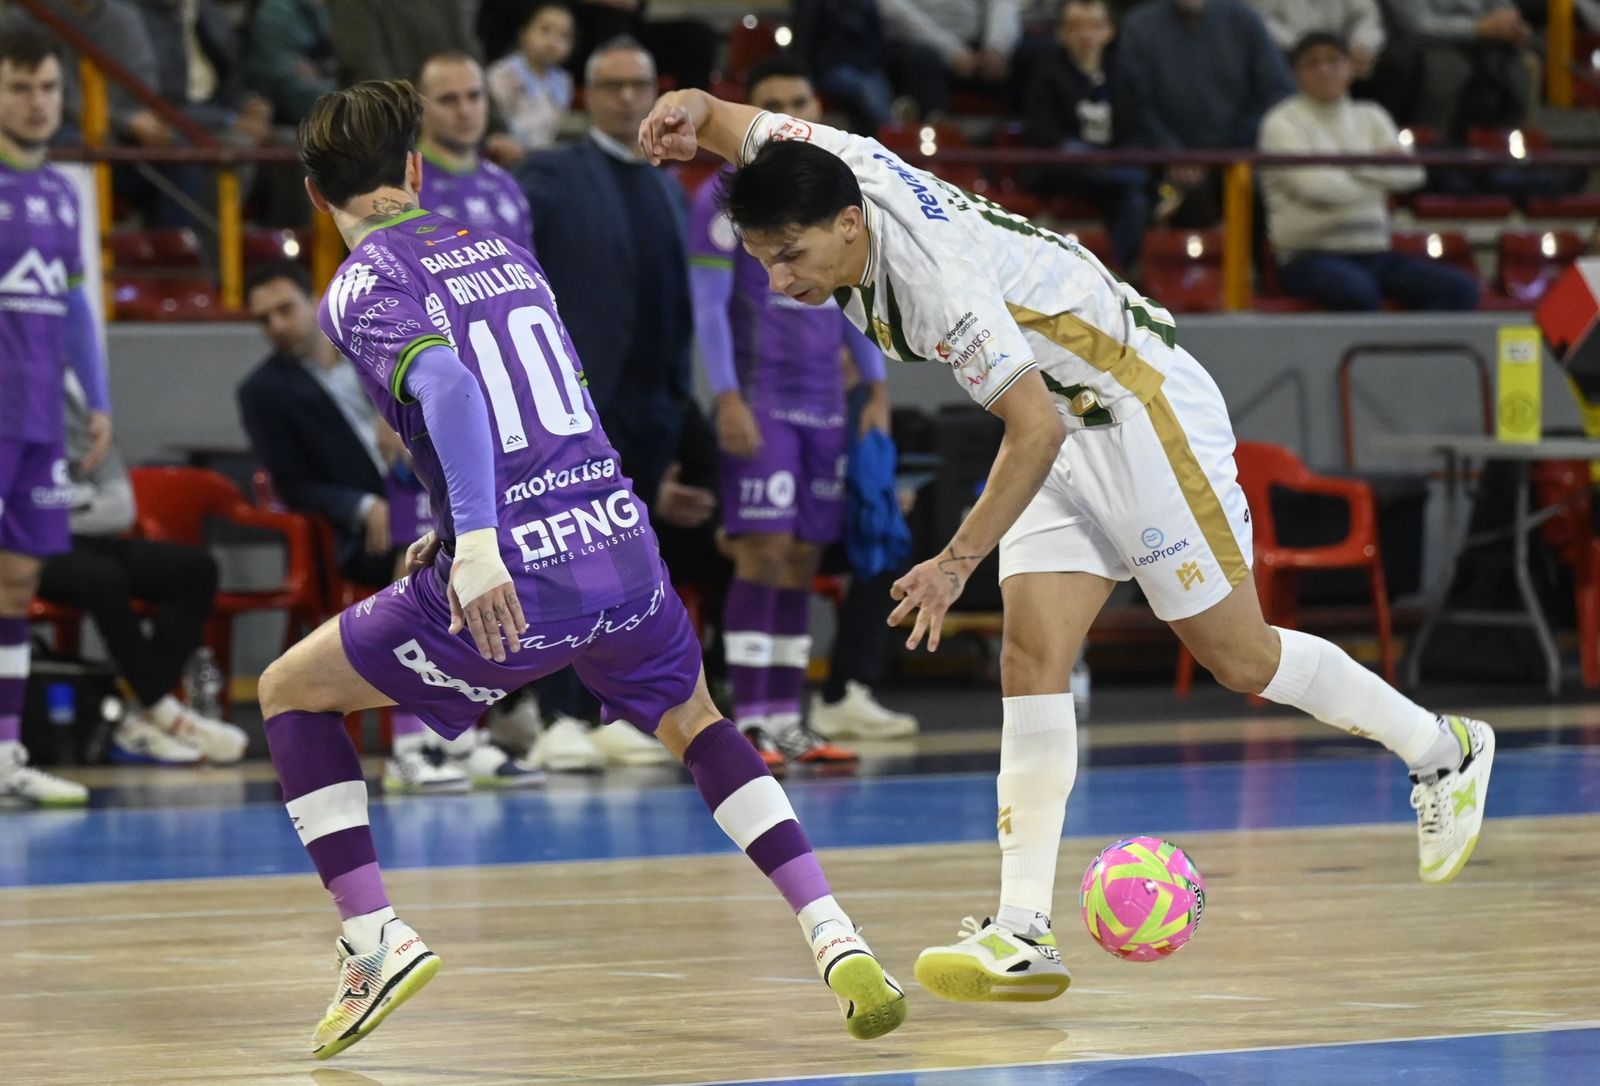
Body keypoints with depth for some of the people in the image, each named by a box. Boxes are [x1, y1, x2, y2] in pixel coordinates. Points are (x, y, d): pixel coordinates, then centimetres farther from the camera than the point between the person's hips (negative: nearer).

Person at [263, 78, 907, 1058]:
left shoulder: (362, 288, -3)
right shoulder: (507, 253, 18)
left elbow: (447, 386, -23)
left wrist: (477, 543, -33)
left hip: (508, 585, -5)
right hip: (621, 543, 5)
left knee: (289, 693, 16)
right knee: (698, 726, 32)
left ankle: (376, 938, 3)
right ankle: (838, 942, 17)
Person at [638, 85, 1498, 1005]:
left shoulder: (937, 278, -34)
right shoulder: (839, 167, -10)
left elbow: (1036, 430, -32)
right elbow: (734, 123, 6)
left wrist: (957, 565, -32)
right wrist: (690, 112, -18)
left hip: (1142, 414, -8)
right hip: (1067, 424, 8)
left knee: (1238, 656, 3)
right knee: (1033, 658, -6)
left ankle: (1443, 751, 26)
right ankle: (1025, 931, -13)